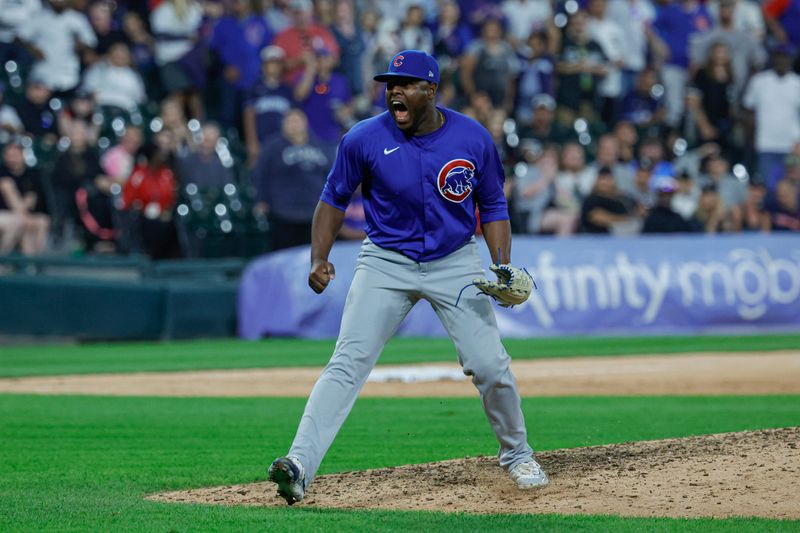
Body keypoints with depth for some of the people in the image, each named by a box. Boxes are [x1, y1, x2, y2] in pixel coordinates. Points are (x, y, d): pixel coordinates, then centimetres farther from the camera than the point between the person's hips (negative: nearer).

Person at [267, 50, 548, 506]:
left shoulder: (474, 139, -9)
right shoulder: (365, 139, -11)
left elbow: (493, 206, 4)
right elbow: (335, 199, 3)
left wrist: (503, 267, -9)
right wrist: (319, 258, -9)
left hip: (456, 263, 1)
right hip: (386, 263, -1)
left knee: (490, 365, -5)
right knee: (349, 362, -14)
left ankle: (517, 454, 22)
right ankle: (300, 464, -24)